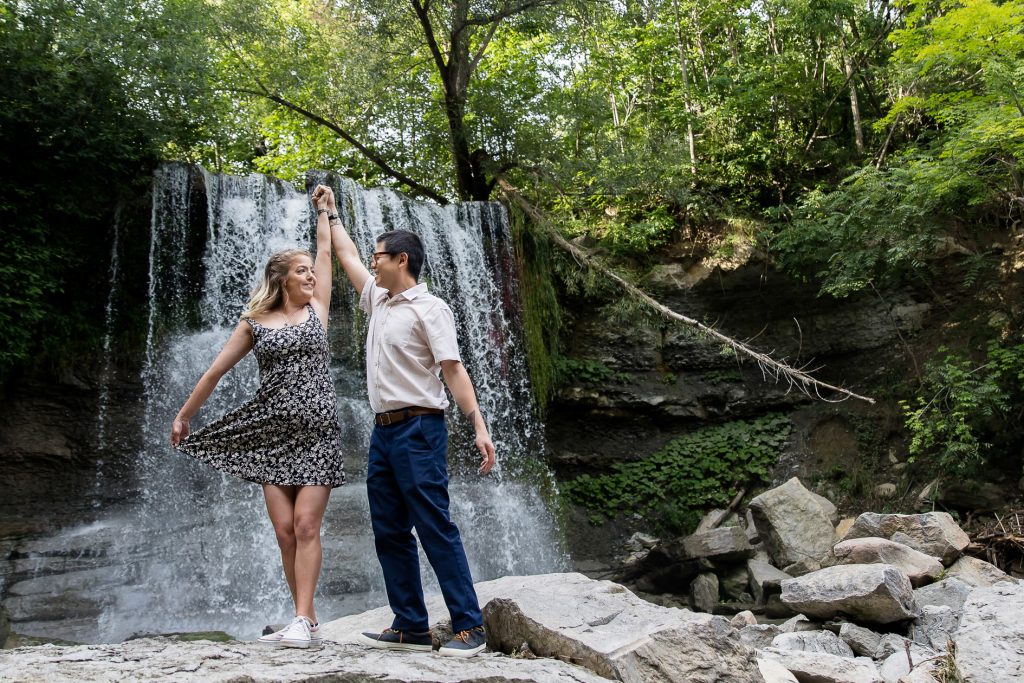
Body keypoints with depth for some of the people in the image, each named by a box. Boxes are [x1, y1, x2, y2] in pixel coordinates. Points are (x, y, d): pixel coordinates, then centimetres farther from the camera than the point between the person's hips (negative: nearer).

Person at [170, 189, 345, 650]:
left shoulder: (316, 309, 10)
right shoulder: (255, 323, 9)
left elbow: (326, 251, 18)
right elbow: (216, 371, 14)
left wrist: (323, 209, 29)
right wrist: (183, 415, 18)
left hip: (317, 431, -1)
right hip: (272, 434, 1)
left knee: (305, 526, -9)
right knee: (284, 530, -1)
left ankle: (302, 623, -10)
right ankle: (307, 620, 6)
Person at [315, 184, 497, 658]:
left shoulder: (429, 308, -6)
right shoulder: (379, 300, 17)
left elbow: (453, 369, -13)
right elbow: (347, 255, 32)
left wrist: (479, 426, -20)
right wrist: (330, 211, 41)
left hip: (418, 428, -8)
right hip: (383, 430, 8)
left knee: (436, 529, -9)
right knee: (389, 533, 7)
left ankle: (469, 627, -4)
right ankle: (411, 627, 13)